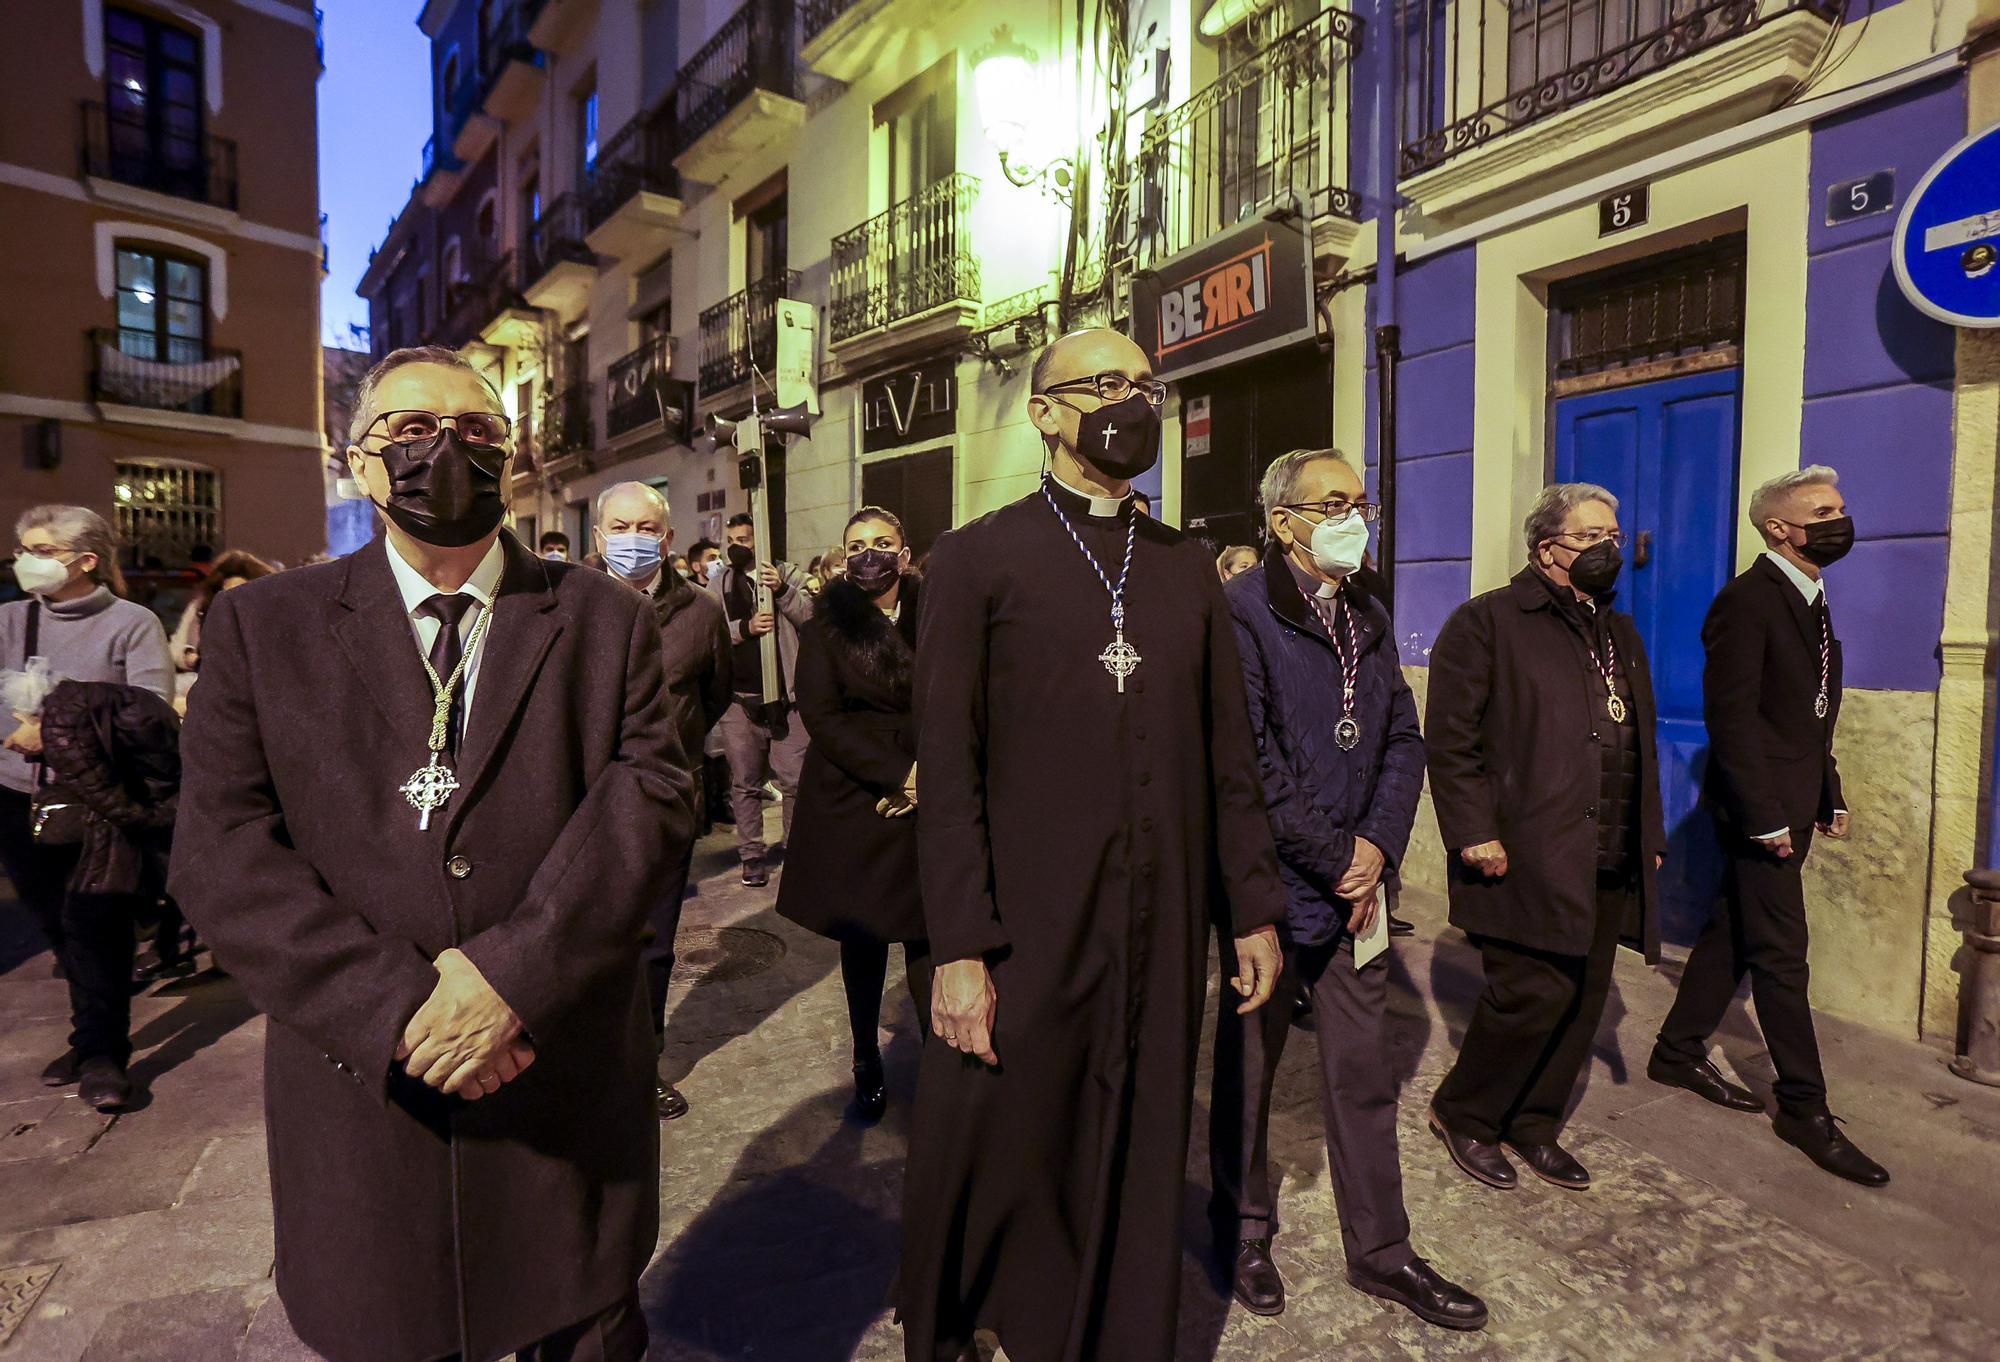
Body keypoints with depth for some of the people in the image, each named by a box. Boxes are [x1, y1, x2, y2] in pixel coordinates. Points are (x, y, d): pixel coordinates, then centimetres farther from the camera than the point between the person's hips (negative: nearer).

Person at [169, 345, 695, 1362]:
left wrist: (514, 971, -21)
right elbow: (221, 855, -6)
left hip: (569, 1084, 0)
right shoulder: (261, 628, 2)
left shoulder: (606, 620, 1)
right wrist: (399, 1008, -16)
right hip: (363, 1088, 1)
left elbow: (649, 793, -10)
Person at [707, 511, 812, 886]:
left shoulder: (786, 574, 6)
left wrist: (783, 590, -19)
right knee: (745, 783, 9)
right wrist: (745, 627, -17)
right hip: (739, 698, 2)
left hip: (786, 695, -1)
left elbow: (811, 616, -6)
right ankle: (753, 855, 20)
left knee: (795, 781, 1)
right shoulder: (719, 583, 8)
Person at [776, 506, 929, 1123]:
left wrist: (928, 773, -9)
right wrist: (897, 773, -14)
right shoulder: (825, 627, 2)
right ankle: (866, 1063, 25)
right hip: (852, 801, 0)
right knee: (862, 939, 9)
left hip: (927, 803, 0)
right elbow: (822, 717, -6)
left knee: (927, 938, -4)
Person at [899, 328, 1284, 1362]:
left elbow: (1227, 756, 11)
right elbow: (948, 771, -7)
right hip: (1024, 937, -3)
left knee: (1139, 1171, 15)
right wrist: (958, 948, -12)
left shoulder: (1187, 567, 11)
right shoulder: (978, 559, -2)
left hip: (1164, 935, 4)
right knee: (991, 1160, 11)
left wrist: (1255, 909, 9)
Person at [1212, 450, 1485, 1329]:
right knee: (1248, 1066, 12)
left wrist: (1377, 845, -5)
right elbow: (1250, 762, -19)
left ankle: (1380, 1249, 32)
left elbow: (1403, 740, 9)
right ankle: (1245, 1231, 33)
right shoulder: (1239, 613, -13)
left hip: (1354, 885, 6)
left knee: (1363, 1072, 15)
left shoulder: (1368, 619, 11)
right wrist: (1334, 857, -13)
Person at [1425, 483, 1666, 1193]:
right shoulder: (1486, 622, -5)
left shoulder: (1622, 634, 20)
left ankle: (1533, 1124, 28)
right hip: (1528, 860, -8)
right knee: (1533, 993, -7)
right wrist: (1474, 833, -16)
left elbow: (1640, 746, 23)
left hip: (1609, 867, 8)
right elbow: (1450, 738, -11)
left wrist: (1649, 836, 17)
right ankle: (1461, 1113, 16)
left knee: (1583, 999, 11)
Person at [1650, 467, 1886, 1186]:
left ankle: (1679, 1053, 29)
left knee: (1734, 935, 16)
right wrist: (1764, 818, -20)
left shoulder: (1811, 601, 14)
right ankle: (1804, 1107, 12)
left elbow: (1812, 715, 17)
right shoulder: (1746, 601, -15)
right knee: (1782, 955, 0)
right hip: (1763, 808, -9)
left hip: (1793, 806, 9)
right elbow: (1731, 717, -20)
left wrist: (1829, 796, 12)